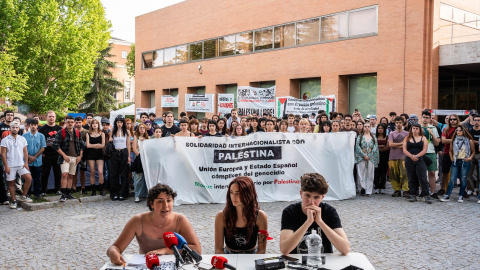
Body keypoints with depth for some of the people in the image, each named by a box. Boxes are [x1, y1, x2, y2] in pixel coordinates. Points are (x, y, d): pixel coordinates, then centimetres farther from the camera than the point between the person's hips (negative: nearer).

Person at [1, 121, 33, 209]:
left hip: (21, 164, 2)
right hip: (10, 165, -2)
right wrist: (6, 166, -9)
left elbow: (25, 152, 9)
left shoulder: (22, 139, 8)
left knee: (29, 178, -12)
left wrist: (26, 163, -1)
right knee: (11, 183, 4)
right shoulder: (5, 140, -1)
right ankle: (13, 201, 14)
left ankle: (23, 196, 3)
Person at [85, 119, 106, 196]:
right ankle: (93, 190, 8)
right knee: (92, 172, 1)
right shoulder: (88, 134, 8)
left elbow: (103, 145, -1)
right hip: (90, 155, 1)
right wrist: (97, 144, -8)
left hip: (99, 154, -1)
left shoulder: (102, 134, 8)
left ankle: (101, 189, -3)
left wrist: (93, 146, -9)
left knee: (100, 172, -12)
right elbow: (88, 145, -2)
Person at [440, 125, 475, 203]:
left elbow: (473, 151, 9)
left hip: (465, 162, -1)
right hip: (455, 162, 2)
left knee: (463, 179, 2)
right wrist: (451, 158, 5)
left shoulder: (469, 141, 2)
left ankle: (461, 196, 12)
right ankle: (447, 196, -5)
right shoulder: (454, 140, 8)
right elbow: (450, 150, 19)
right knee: (452, 179, -3)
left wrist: (470, 158, -7)